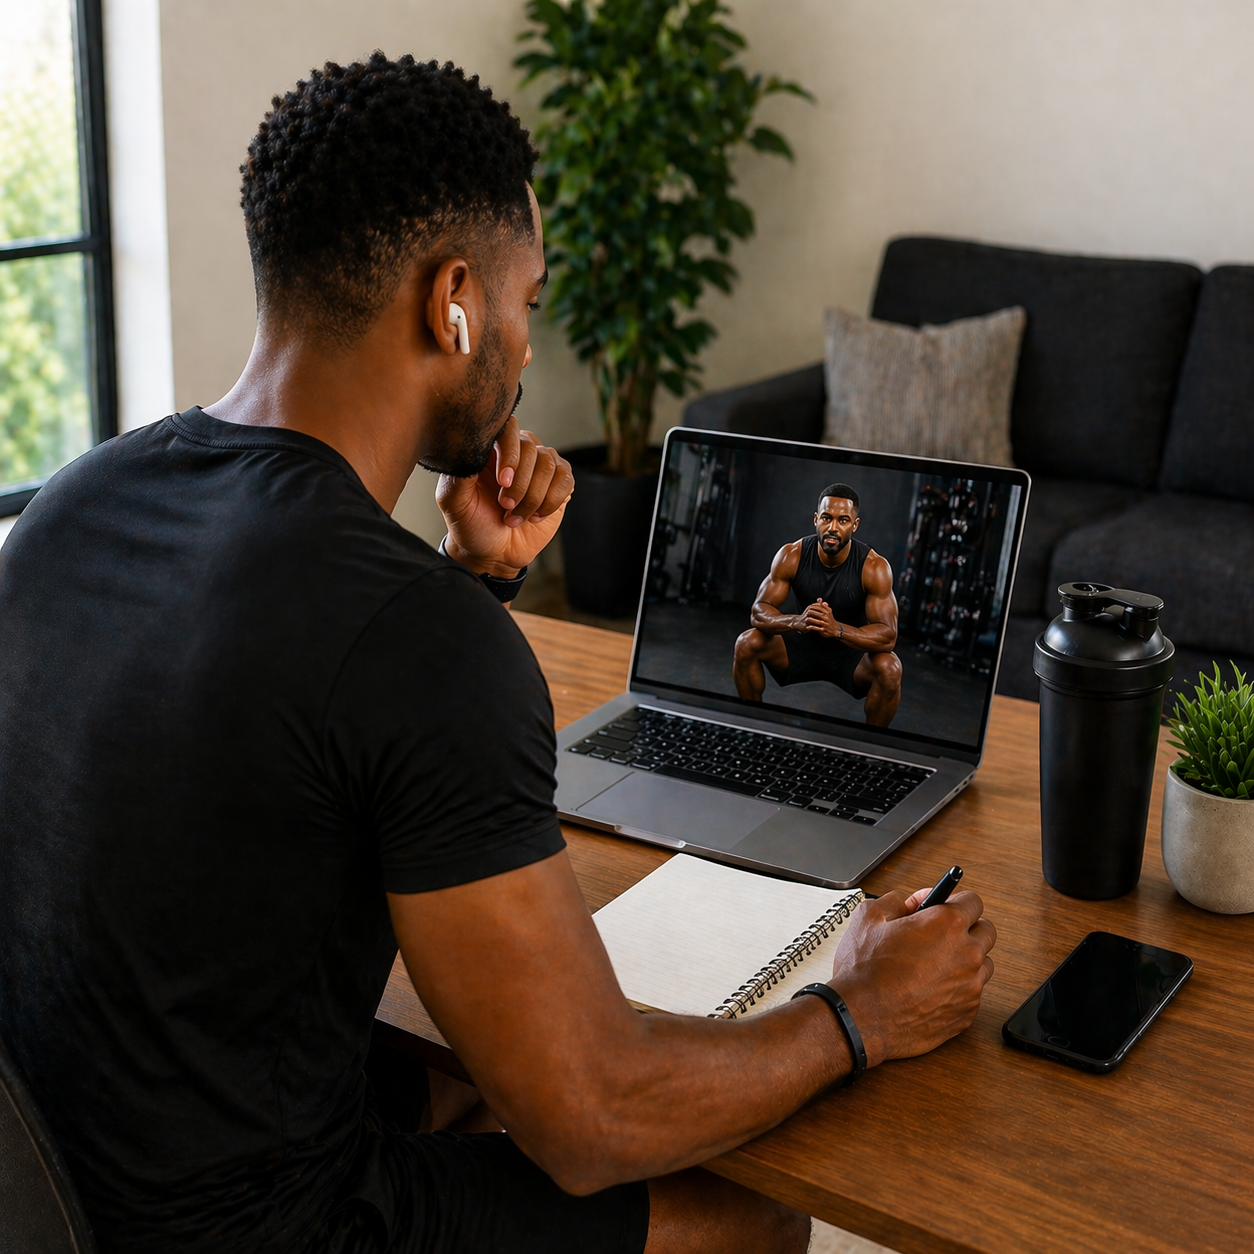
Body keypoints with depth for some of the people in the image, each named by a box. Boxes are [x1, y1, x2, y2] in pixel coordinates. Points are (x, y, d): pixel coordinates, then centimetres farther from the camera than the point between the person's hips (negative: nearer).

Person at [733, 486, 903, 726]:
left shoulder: (874, 566, -24)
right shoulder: (791, 555, -18)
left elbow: (888, 636, -29)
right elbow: (759, 611, -19)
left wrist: (837, 629, -48)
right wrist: (796, 621, -42)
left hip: (853, 652, -2)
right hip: (805, 645, 2)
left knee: (889, 668, -33)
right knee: (747, 643, -21)